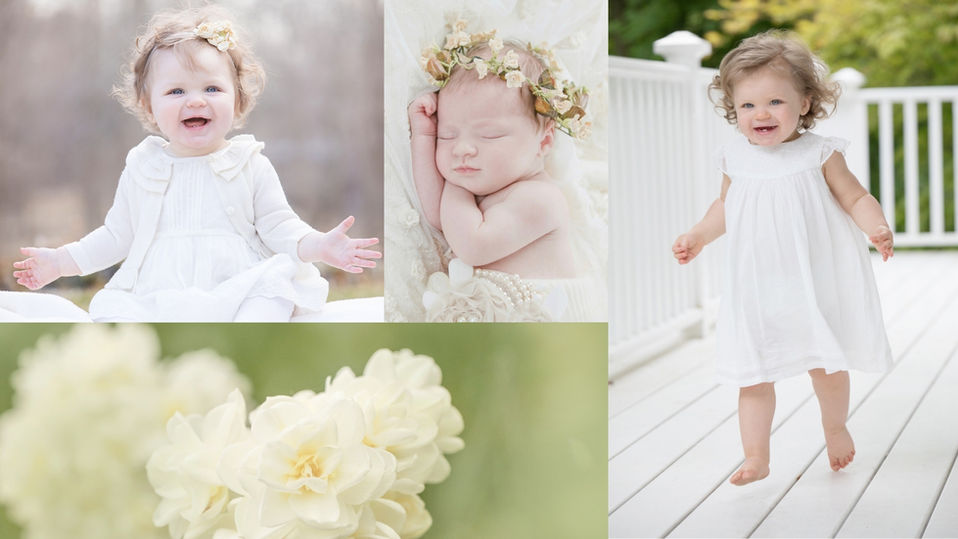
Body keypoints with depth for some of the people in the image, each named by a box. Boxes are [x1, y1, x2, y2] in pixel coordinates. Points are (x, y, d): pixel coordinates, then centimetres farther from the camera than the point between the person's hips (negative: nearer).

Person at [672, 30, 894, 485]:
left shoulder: (819, 155, -8)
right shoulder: (736, 161, 1)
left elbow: (856, 198, -3)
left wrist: (877, 227, -21)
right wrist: (699, 236, 8)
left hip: (815, 285, -2)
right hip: (757, 291, 2)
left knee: (828, 365, 10)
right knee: (753, 376, 3)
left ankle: (835, 427, 39)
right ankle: (756, 458, 13)